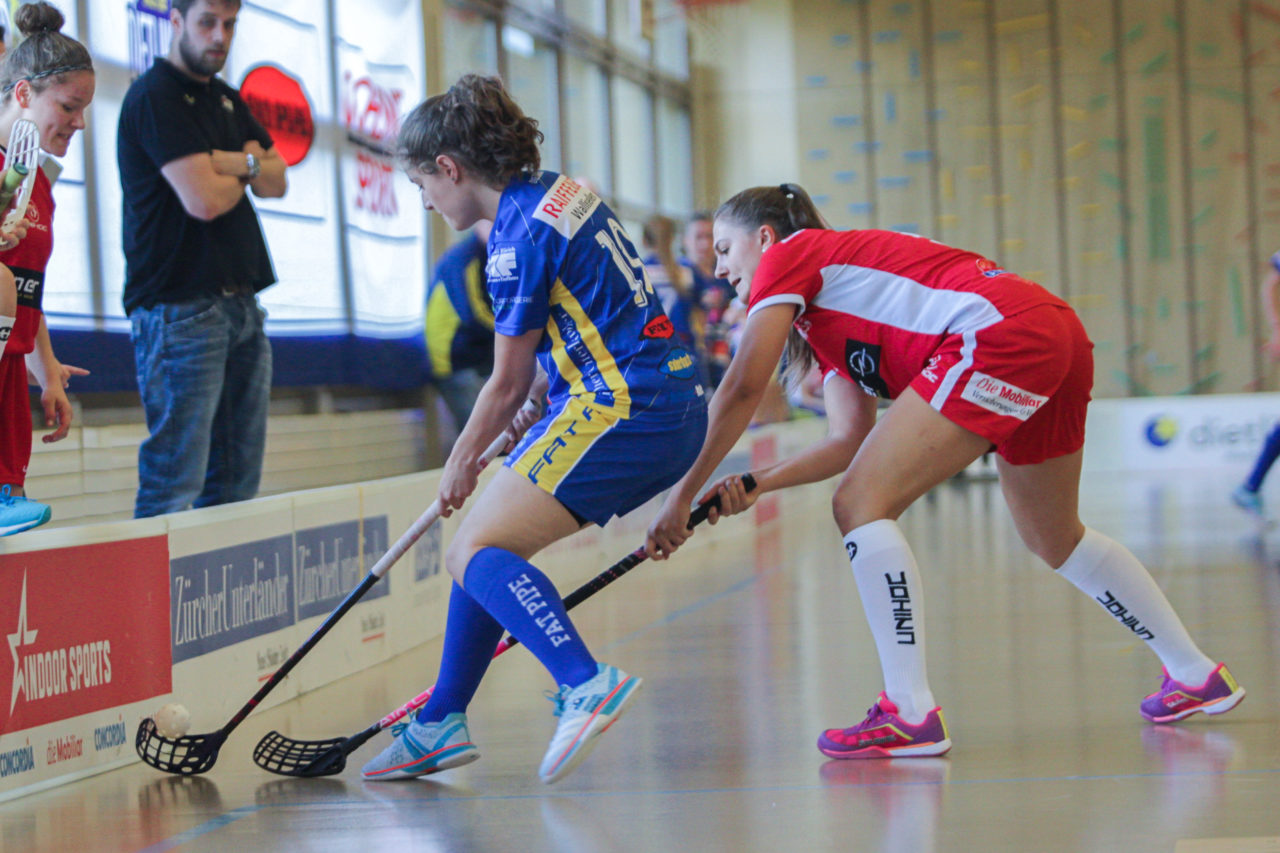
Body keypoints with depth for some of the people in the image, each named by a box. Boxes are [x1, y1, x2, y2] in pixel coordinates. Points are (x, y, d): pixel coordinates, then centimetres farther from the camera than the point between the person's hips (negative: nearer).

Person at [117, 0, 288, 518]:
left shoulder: (225, 100, 20)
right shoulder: (155, 96, -8)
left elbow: (276, 181, 12)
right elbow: (204, 199, -17)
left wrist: (234, 162, -8)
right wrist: (246, 173, 3)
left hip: (239, 301, 9)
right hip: (180, 309, -9)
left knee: (237, 483, 8)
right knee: (175, 484, -12)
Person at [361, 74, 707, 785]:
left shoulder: (521, 234, -14)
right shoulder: (563, 192, 13)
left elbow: (508, 384, -6)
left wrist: (463, 460, 11)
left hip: (621, 410, -10)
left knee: (474, 552, -14)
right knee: (487, 544, 16)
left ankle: (585, 683, -32)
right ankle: (441, 724, 24)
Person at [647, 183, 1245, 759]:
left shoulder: (789, 255, 6)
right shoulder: (827, 320, 30)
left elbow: (742, 388, -3)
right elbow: (850, 440, 20)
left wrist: (683, 494, 1)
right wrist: (758, 485, 8)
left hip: (1001, 333, -10)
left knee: (861, 505, -9)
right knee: (1053, 538, 26)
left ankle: (910, 714, -14)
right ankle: (1196, 675, 37)